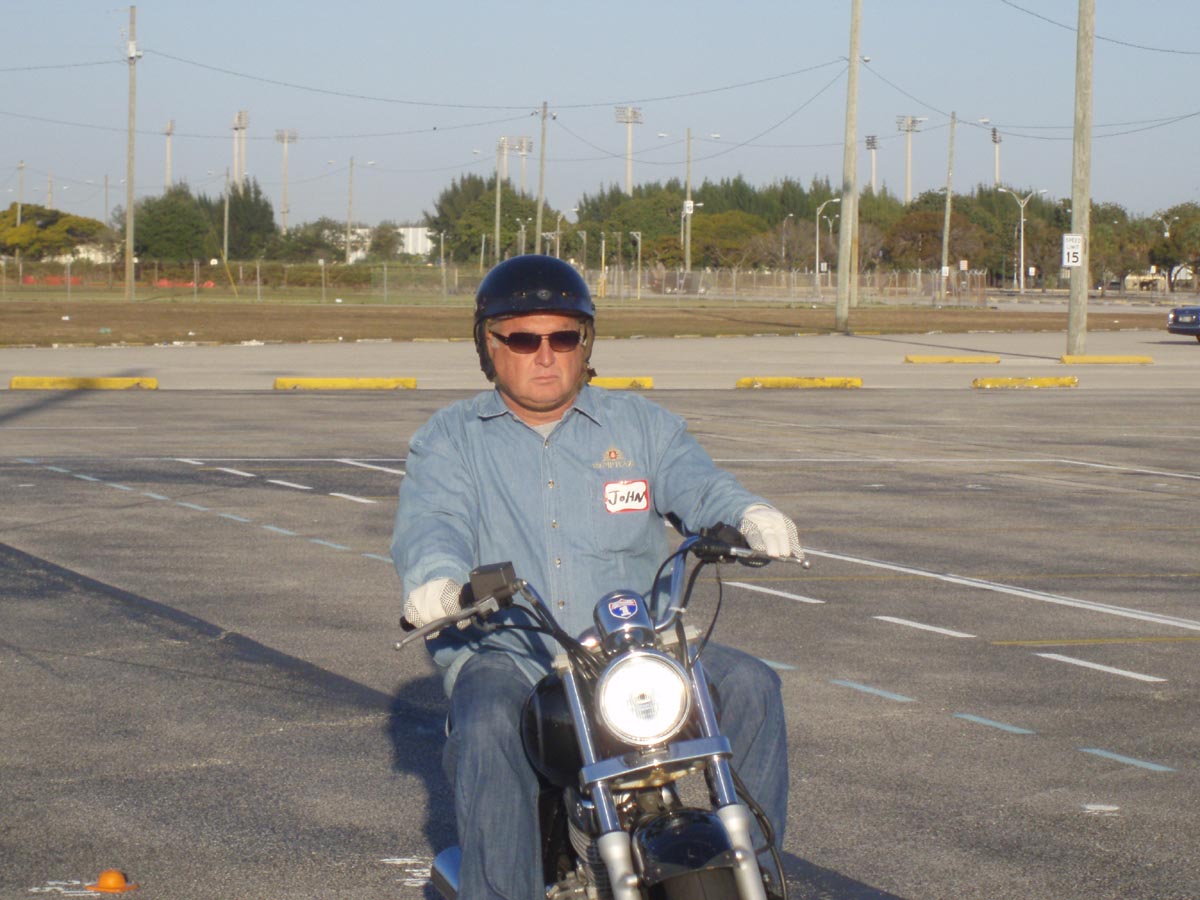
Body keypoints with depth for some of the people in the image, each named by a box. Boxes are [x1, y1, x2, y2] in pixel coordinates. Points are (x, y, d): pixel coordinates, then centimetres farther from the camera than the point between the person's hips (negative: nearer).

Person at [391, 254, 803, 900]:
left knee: (747, 685, -21)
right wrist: (434, 577, -34)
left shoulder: (639, 425, 16)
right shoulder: (449, 441, 11)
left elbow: (695, 482, -2)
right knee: (490, 730, -35)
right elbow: (430, 520, -8)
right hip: (502, 656, -2)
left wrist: (748, 514, -28)